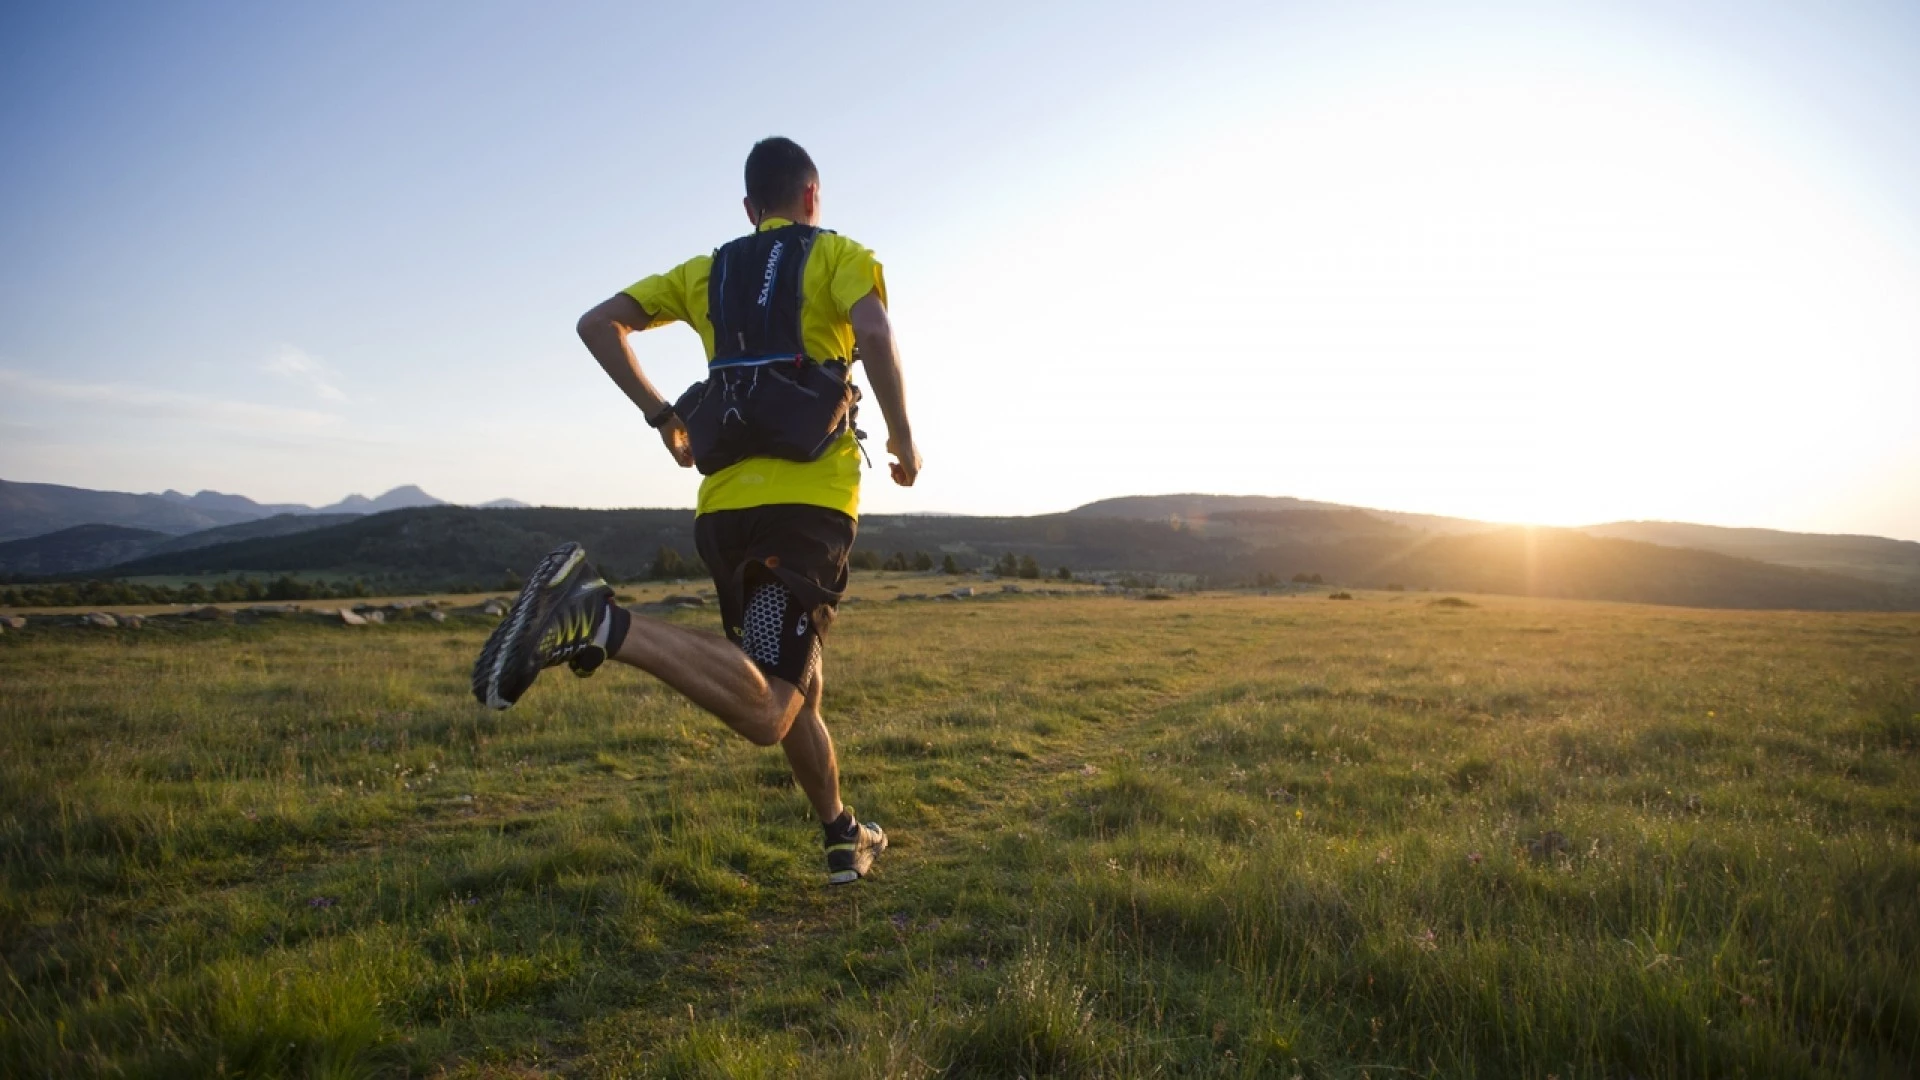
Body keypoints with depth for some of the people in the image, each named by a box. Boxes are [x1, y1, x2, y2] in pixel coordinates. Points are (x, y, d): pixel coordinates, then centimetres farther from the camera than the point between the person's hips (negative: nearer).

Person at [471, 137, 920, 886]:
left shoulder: (706, 272, 21)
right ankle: (602, 621, -32)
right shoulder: (836, 255, 8)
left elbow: (598, 324, 12)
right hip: (809, 499, -6)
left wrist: (662, 416, 17)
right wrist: (903, 438, -2)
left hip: (725, 501, 6)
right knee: (764, 713, -16)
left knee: (798, 682, 20)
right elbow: (873, 330, -13)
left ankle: (844, 836, 27)